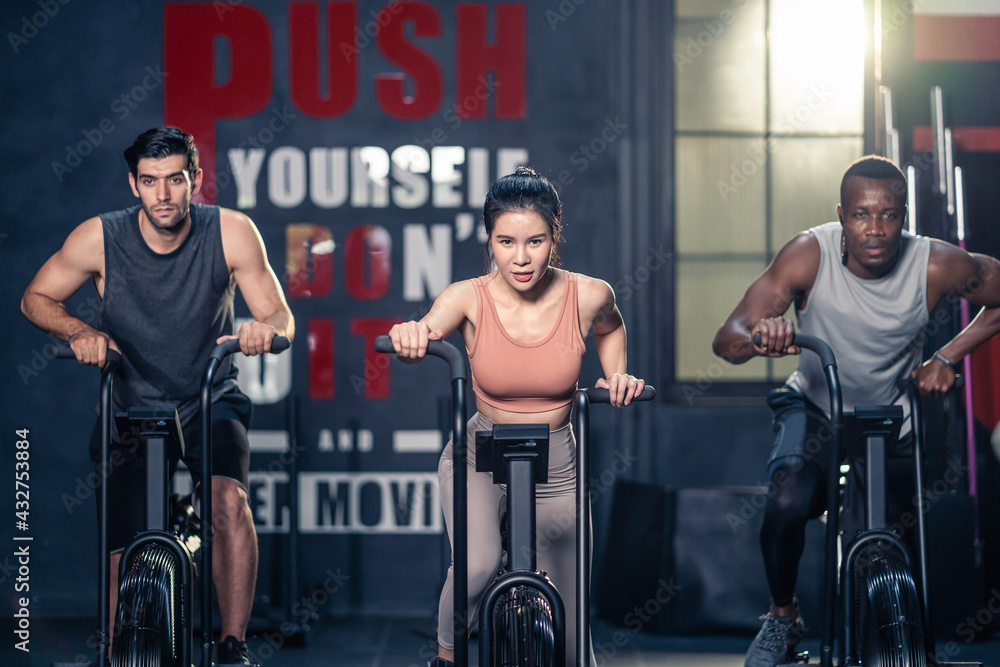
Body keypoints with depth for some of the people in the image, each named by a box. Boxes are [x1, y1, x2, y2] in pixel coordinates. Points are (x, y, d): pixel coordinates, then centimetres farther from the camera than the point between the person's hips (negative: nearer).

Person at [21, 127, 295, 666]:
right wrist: (79, 331, -21)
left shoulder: (232, 232, -14)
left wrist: (265, 329, -32)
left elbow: (280, 315, -8)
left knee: (229, 497, -29)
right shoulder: (100, 238, -14)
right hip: (130, 409, 1)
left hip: (211, 403, 0)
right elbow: (36, 298, -1)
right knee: (125, 556, -7)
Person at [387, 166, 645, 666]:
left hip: (556, 468, 2)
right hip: (479, 457, -2)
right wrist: (409, 337, -58)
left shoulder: (588, 296, -13)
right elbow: (424, 335, -36)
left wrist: (618, 377, -4)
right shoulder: (469, 298, -17)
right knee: (477, 567, -32)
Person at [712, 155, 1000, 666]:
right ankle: (782, 618, -1)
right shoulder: (809, 254, -24)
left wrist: (946, 357, -16)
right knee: (787, 505, -27)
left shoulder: (936, 265, -23)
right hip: (815, 409, -1)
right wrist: (758, 338, -53)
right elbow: (725, 340, -28)